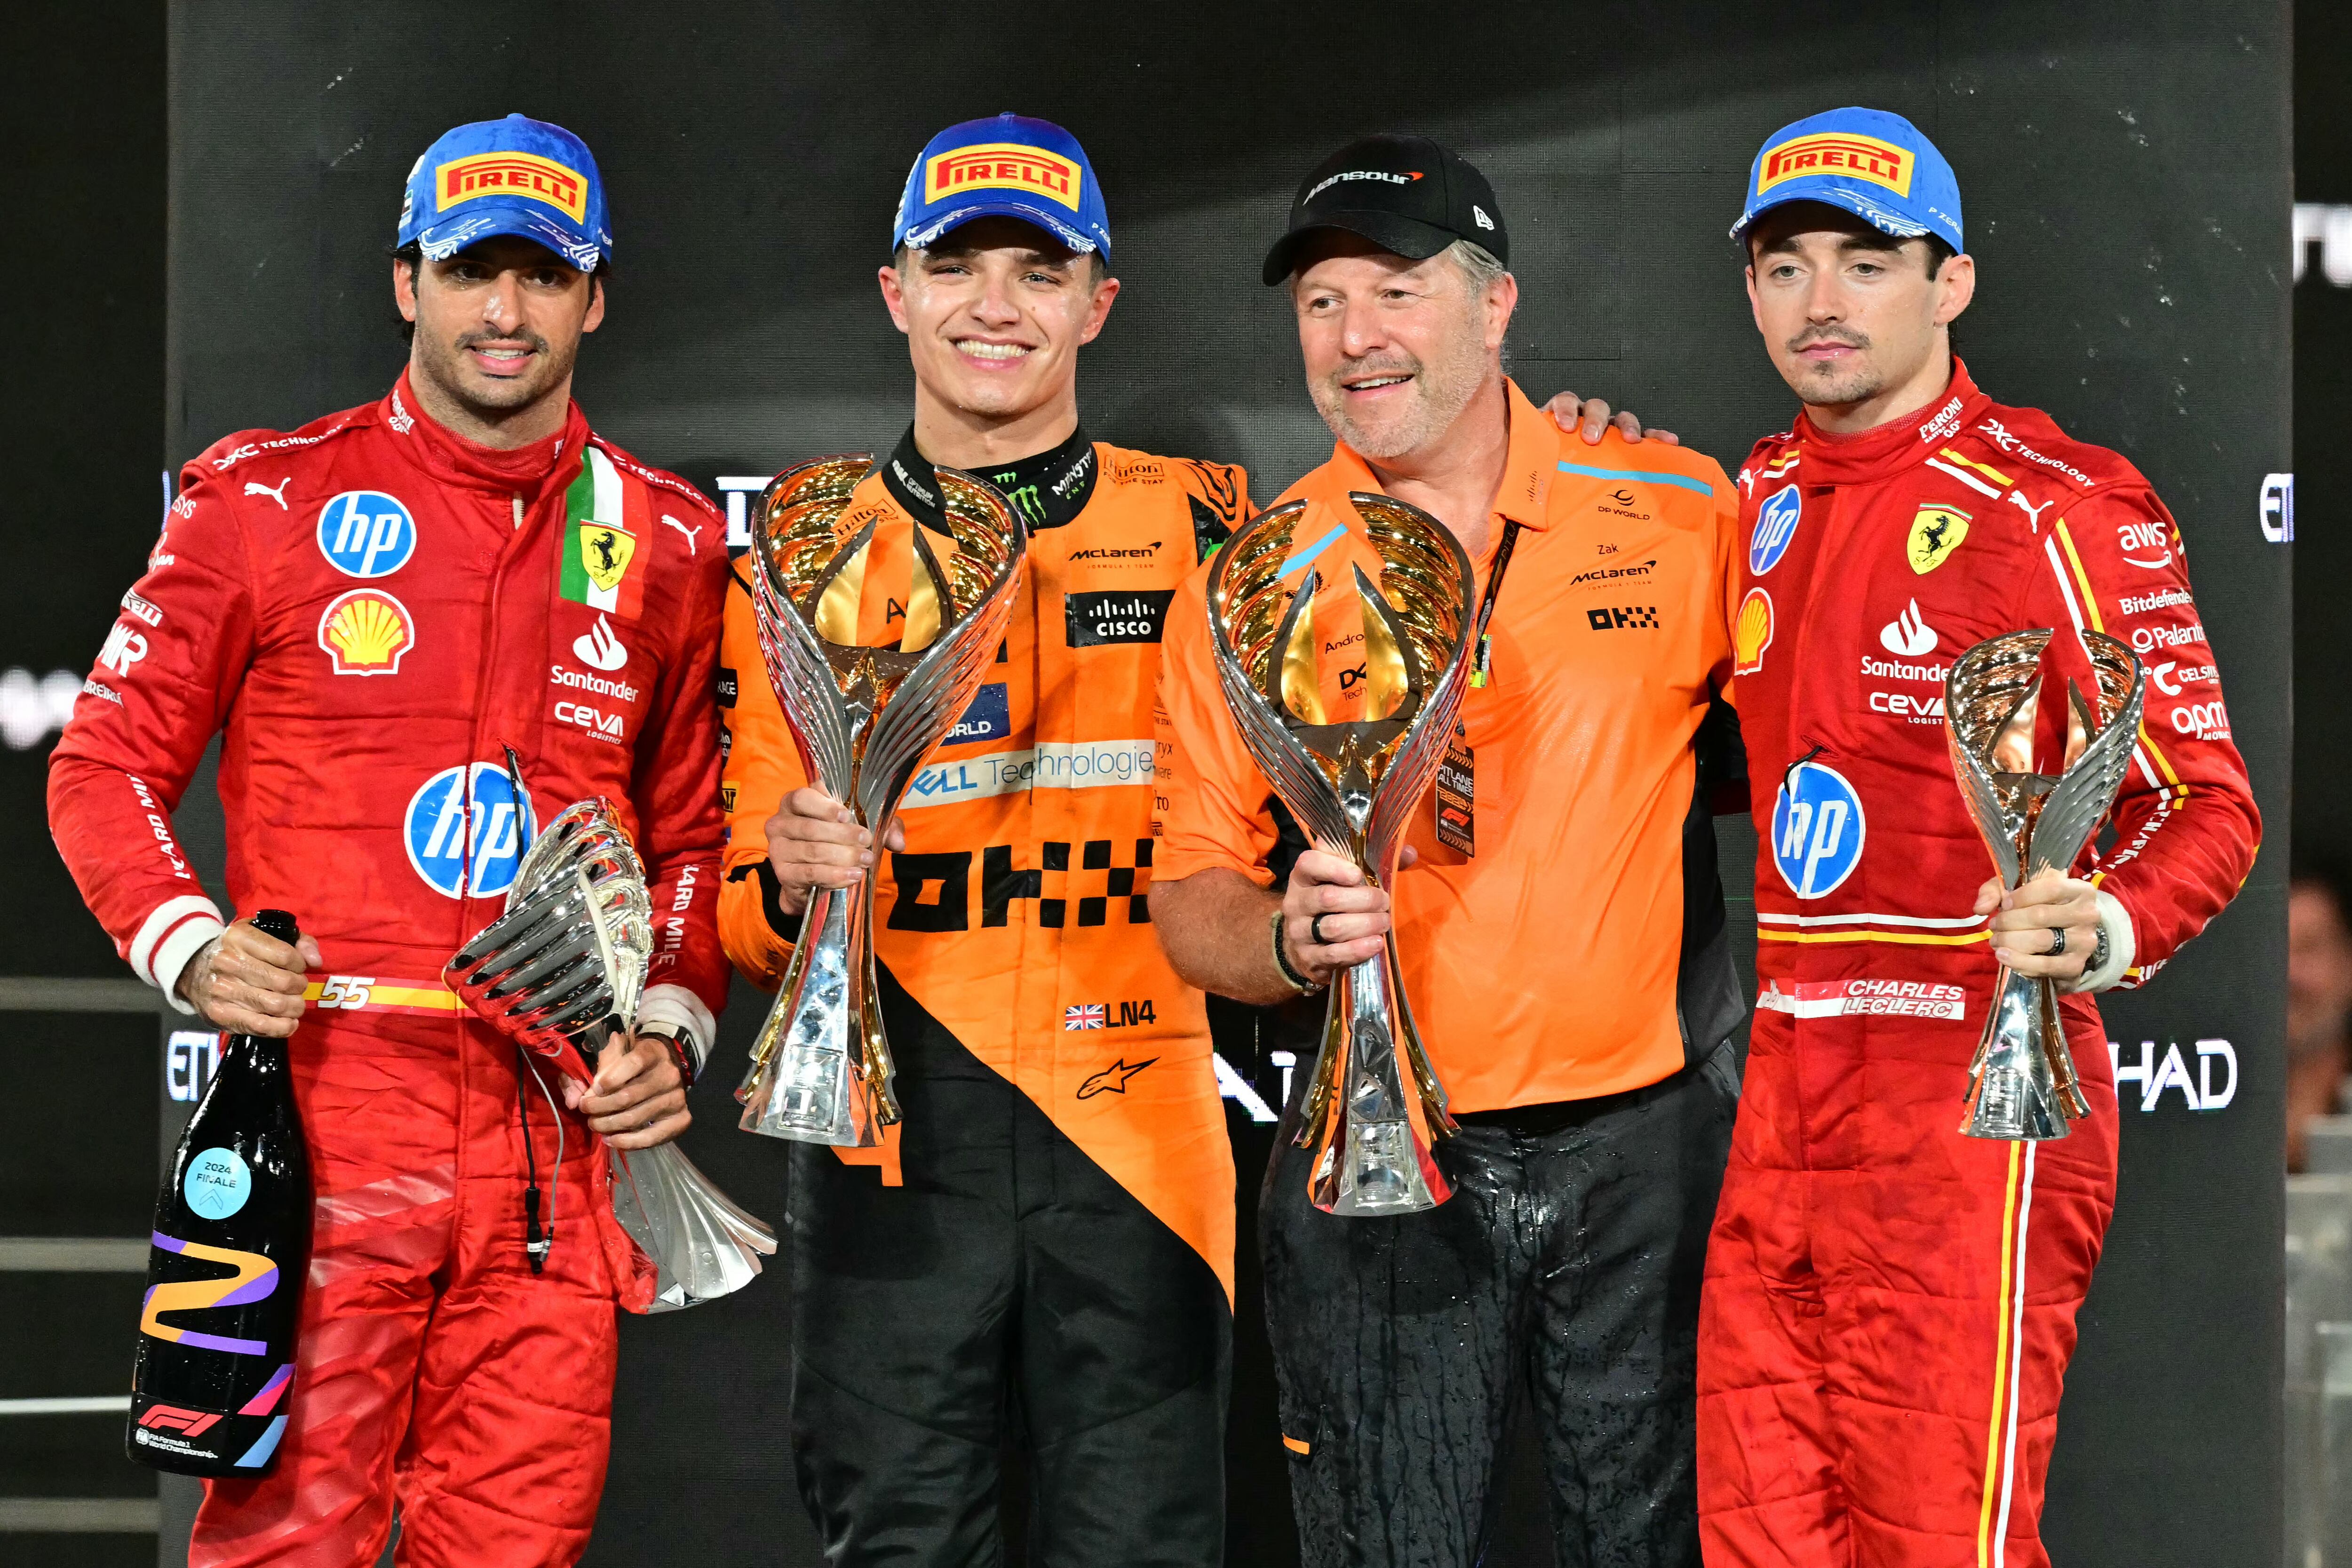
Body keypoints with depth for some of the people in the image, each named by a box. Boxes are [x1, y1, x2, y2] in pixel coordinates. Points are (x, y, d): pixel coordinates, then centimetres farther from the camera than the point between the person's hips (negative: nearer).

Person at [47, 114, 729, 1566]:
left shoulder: (668, 545, 13)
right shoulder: (266, 500, 5)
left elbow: (696, 831, 20)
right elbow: (106, 765, 8)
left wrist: (673, 1026, 5)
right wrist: (189, 945, -8)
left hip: (558, 1137, 3)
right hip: (317, 1101, -3)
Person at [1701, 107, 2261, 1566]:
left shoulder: (2059, 504, -9)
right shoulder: (1767, 498, 14)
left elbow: (2209, 803, -11)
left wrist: (2103, 930, -31)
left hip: (1978, 1101, -7)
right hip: (1786, 1095, 7)